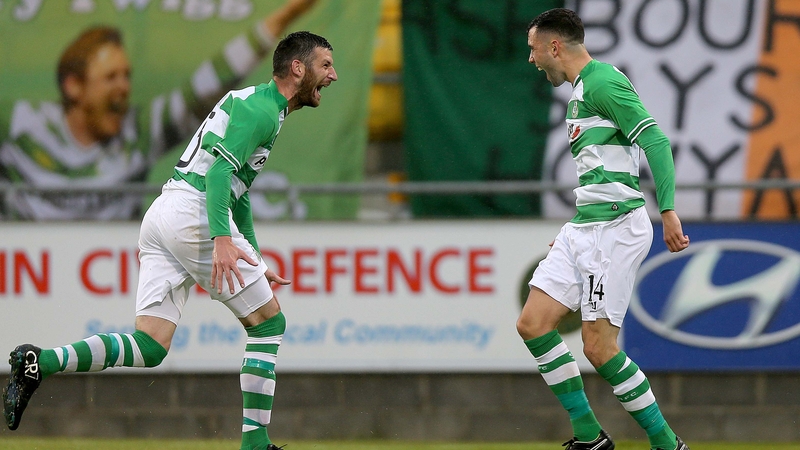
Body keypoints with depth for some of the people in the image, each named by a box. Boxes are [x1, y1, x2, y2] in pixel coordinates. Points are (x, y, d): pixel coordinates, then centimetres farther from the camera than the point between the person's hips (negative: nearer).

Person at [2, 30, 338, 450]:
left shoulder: (256, 105, 26)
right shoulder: (261, 109, -6)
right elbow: (219, 169, -20)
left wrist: (255, 264, 35)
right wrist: (222, 239, -31)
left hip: (162, 213, 9)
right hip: (192, 213, -9)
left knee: (150, 348, -2)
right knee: (268, 322, 2)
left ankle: (39, 363, -16)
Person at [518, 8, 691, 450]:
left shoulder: (602, 82, -12)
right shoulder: (581, 89, 19)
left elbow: (655, 141, -20)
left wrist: (668, 211, -28)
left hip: (614, 227, -10)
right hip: (582, 227, 10)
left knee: (599, 347, -11)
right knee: (533, 324, 3)